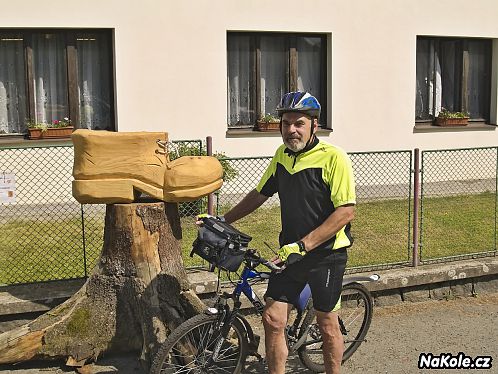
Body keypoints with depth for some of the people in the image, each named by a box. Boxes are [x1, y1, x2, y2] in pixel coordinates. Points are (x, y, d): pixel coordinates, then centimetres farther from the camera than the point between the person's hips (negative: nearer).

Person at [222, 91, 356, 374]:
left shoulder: (333, 157, -16)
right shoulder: (282, 156, 4)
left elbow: (346, 212, -21)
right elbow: (260, 194, 18)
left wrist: (302, 245, -25)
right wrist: (222, 221, 15)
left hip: (326, 253, -5)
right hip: (290, 252, 5)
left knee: (328, 326, 7)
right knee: (273, 320, 2)